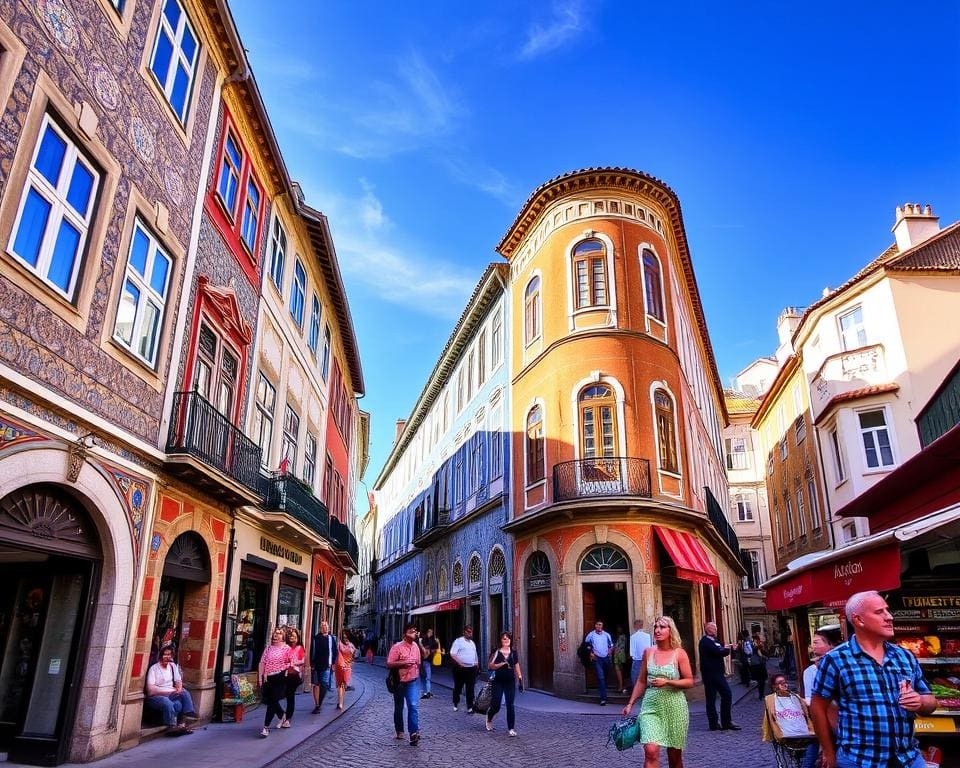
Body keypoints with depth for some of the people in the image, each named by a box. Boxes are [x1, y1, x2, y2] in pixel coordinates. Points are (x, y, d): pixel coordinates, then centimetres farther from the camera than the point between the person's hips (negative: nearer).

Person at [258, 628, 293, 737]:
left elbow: (291, 663, 6)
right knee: (271, 700, 11)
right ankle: (282, 716, 37)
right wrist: (260, 677, 2)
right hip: (268, 678, 5)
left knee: (272, 701, -8)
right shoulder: (268, 648, 11)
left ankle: (266, 727, -2)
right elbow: (262, 663, 8)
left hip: (279, 678, -5)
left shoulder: (286, 648, 0)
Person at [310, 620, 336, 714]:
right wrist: (312, 663, -1)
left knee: (324, 685, -6)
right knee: (316, 685, 4)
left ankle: (318, 705, 8)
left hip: (326, 666, -1)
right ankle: (317, 705, 13)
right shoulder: (315, 638, 5)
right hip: (316, 665, 1)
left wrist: (332, 663, 0)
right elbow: (311, 651, 6)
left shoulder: (331, 638, 5)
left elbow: (335, 652, 6)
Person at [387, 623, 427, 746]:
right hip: (399, 682, -2)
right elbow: (389, 664, -19)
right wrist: (403, 663, -25)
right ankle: (399, 731, 30)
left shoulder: (416, 646, 2)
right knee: (398, 708, 13)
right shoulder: (397, 647, -15)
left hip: (412, 682, 2)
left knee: (413, 706, -14)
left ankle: (414, 732, -15)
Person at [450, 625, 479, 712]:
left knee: (470, 689, 2)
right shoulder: (458, 641, -5)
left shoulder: (472, 642, 17)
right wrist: (460, 663, -20)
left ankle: (470, 707, 6)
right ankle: (456, 704, 23)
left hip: (472, 669, 5)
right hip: (461, 668, -5)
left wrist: (477, 663, 11)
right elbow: (452, 654, -13)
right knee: (458, 687, 7)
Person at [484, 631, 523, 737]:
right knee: (496, 706, 1)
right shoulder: (497, 652, -4)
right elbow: (489, 666, -9)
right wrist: (501, 664, -20)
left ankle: (511, 728, 10)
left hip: (510, 682, 2)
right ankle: (489, 718, 34)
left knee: (510, 706, -1)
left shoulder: (513, 653, 6)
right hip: (498, 682, -2)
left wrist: (520, 681, 9)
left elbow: (517, 667, 12)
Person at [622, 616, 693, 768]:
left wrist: (666, 682, -17)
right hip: (651, 707, 1)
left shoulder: (679, 653, -4)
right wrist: (630, 703, 9)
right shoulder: (648, 652, 4)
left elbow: (689, 682, -5)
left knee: (674, 755, 11)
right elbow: (641, 681, 11)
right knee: (651, 750, -15)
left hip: (674, 707, -1)